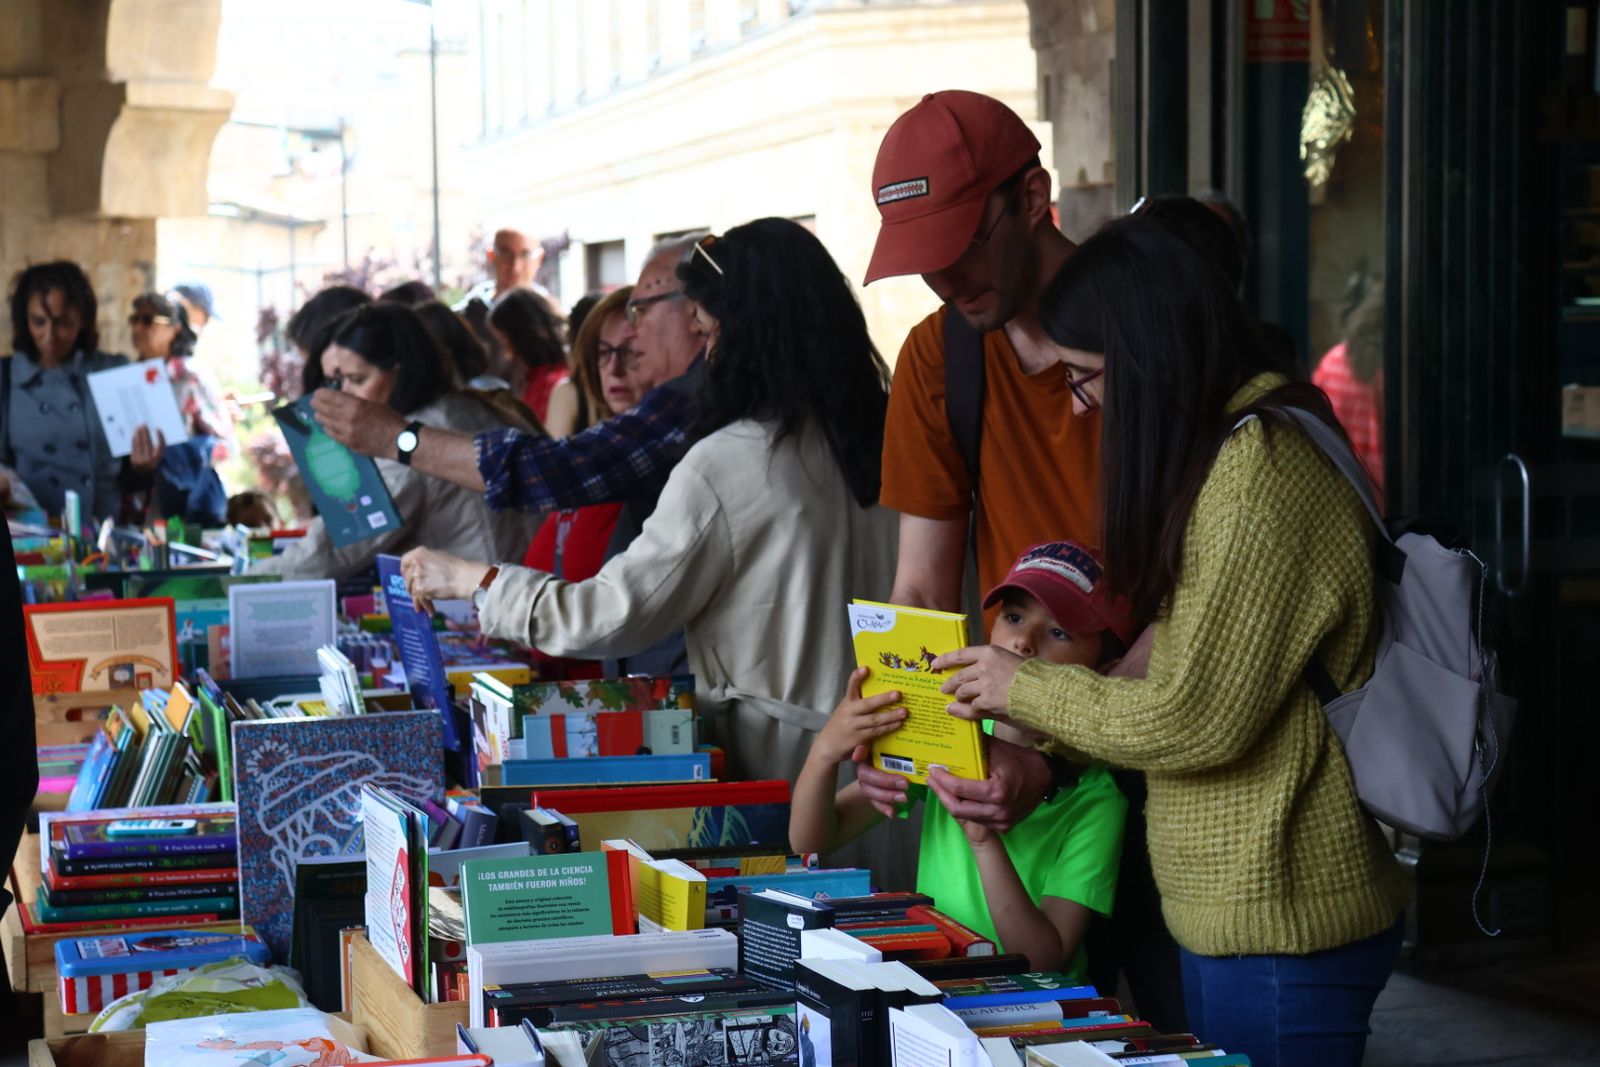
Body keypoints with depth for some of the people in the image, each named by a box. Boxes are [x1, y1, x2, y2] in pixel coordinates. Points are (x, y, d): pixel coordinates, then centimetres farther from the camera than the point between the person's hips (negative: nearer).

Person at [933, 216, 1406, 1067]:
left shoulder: (1260, 468, -19)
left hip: (1277, 928, -10)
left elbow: (1197, 720, -19)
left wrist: (1023, 690, -7)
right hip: (1231, 909, 10)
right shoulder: (1238, 447, 13)